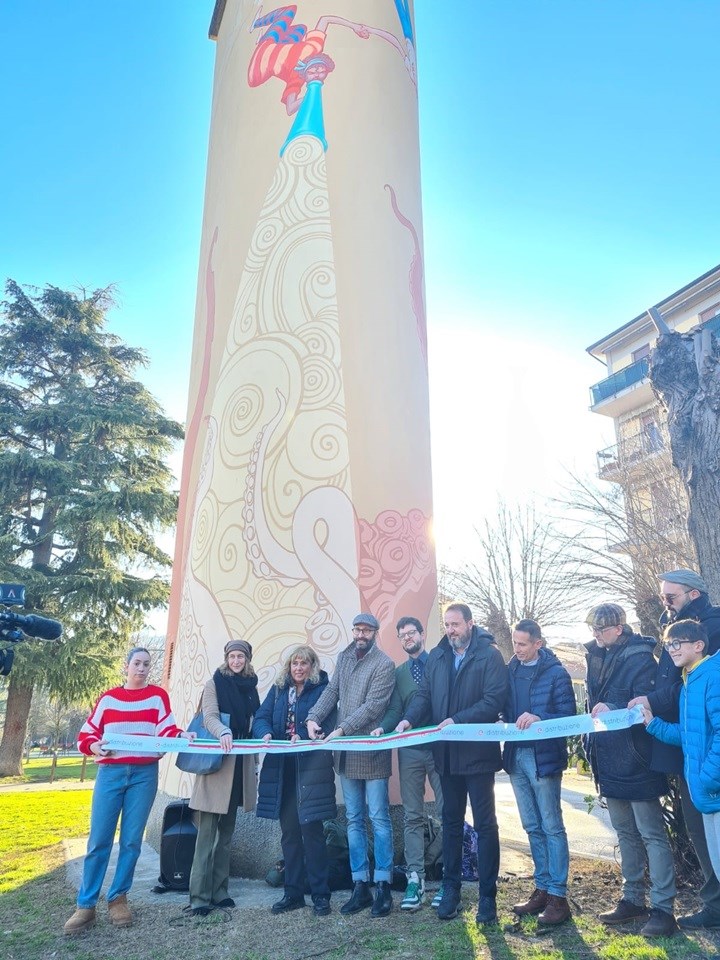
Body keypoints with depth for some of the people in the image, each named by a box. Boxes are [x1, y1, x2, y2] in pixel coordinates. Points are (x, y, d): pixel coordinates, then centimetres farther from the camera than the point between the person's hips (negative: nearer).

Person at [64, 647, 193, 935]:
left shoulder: (158, 696, 4)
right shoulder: (108, 698, 8)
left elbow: (166, 730, -4)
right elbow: (86, 734, 9)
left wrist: (182, 736, -25)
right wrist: (95, 746, -12)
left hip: (144, 774, 0)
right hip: (110, 772, 1)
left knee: (131, 839, 3)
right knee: (99, 840, 0)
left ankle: (118, 898, 19)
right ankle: (85, 905, 11)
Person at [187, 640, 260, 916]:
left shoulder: (251, 687, 12)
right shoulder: (215, 683, -3)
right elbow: (209, 716, -16)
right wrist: (223, 732, -35)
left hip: (239, 765, 5)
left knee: (226, 833, 12)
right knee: (207, 833, -5)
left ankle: (219, 891, 21)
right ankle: (199, 897, 2)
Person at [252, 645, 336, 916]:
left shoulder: (322, 689, -2)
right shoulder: (278, 690, 12)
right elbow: (261, 718, 4)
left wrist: (304, 736, -26)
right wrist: (265, 733, -17)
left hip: (311, 768, -5)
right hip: (282, 769, 5)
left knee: (311, 828, -4)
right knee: (289, 831, 12)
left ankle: (320, 894, 10)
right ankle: (293, 892, 24)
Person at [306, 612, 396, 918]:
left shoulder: (384, 664, -10)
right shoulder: (344, 658, 10)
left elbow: (372, 706, -16)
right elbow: (331, 692, 7)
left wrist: (342, 729, -21)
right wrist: (313, 717, -9)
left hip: (372, 751, -6)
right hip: (346, 751, 6)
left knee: (378, 818, 1)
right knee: (354, 820, 12)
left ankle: (383, 887, 12)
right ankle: (360, 886, 22)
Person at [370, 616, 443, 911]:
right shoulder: (399, 672, 12)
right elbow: (395, 709, 6)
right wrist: (383, 728, -12)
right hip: (409, 750, 3)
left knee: (447, 813, 2)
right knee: (412, 817, 7)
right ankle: (415, 878, 14)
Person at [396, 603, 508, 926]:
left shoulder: (489, 655, -11)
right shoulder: (437, 656, 6)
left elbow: (494, 701, -18)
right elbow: (424, 694, 6)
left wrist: (458, 720, -25)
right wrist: (410, 718, -13)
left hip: (478, 751, -5)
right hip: (447, 753, 5)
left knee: (485, 824, 6)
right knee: (451, 821, 16)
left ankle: (487, 895, 17)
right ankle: (450, 888, 29)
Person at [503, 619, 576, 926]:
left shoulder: (556, 673, -9)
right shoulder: (510, 670, 6)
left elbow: (569, 716, -10)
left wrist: (538, 718, -24)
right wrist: (506, 724, -9)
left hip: (544, 757, -6)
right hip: (516, 755, 6)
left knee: (552, 827, 2)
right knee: (533, 828, 15)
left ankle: (558, 896, 12)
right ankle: (542, 888, 26)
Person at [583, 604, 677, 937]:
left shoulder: (640, 658, -16)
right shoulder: (596, 656, 7)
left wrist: (612, 710, -36)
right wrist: (591, 740, 11)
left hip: (636, 761, -8)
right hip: (609, 760, 8)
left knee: (651, 834, 2)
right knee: (626, 832, 18)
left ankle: (662, 908, 12)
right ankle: (633, 898, 30)